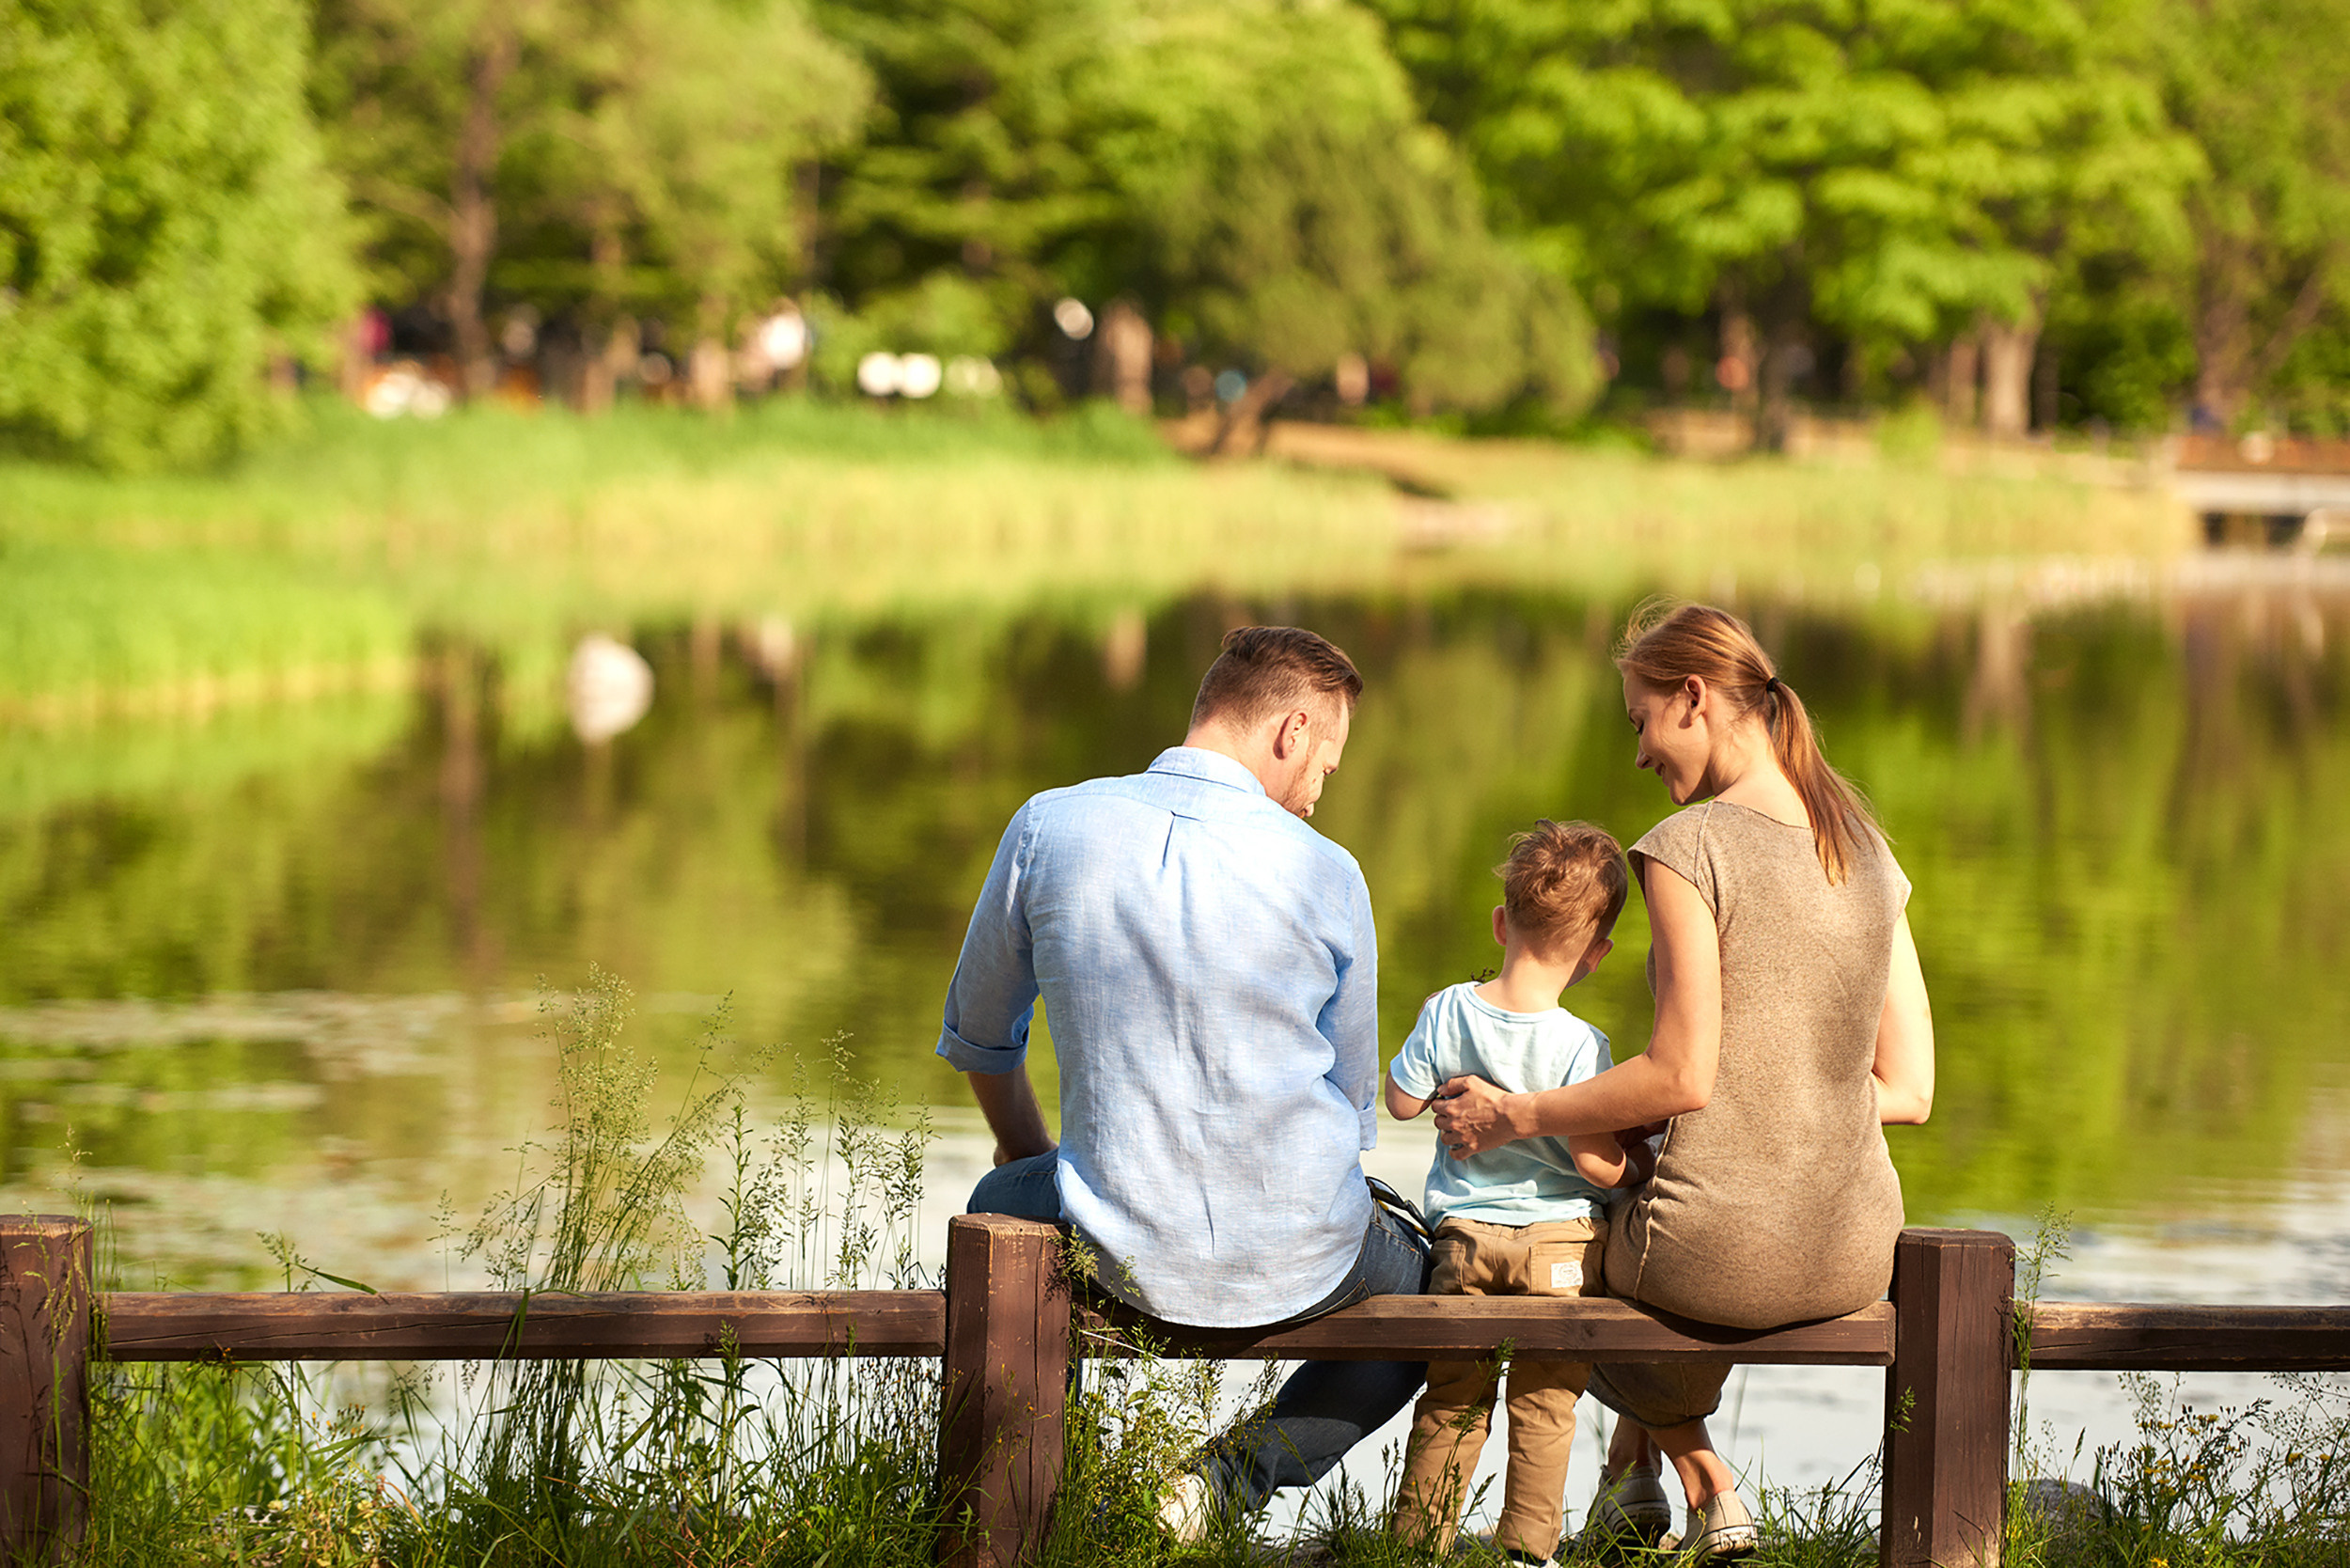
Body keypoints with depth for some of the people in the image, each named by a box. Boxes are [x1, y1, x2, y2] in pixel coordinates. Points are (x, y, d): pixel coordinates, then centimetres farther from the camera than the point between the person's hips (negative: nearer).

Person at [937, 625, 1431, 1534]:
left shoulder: (1049, 828, -4)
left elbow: (977, 1034, 11)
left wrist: (1025, 1150, 31)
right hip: (1301, 1267, -2)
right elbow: (1353, 1105, 4)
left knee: (1000, 1207, 36)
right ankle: (1253, 1465, 5)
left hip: (1125, 1261, 2)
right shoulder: (1326, 874, -8)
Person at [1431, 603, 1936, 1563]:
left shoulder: (1690, 847, -13)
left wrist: (1514, 1116, -5)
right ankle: (1633, 1470, 44)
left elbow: (1682, 1076, -17)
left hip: (1722, 1260, -6)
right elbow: (1909, 1090, 6)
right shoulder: (1868, 853, 8)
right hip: (1856, 1257, 6)